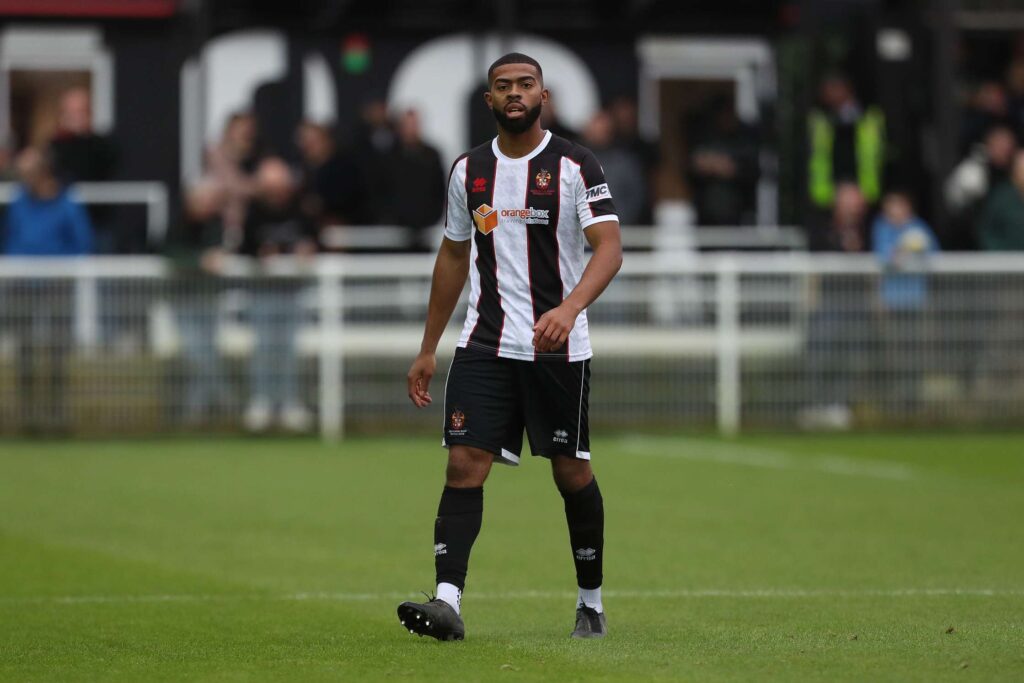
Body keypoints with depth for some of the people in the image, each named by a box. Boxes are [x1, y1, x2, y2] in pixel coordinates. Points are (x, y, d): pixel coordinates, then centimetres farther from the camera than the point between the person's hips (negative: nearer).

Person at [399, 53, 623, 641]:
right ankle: (448, 602, -18)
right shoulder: (469, 170, 9)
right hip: (485, 345, 3)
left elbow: (610, 247, -15)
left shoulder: (575, 166, -5)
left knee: (572, 472, 5)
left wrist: (569, 308, -32)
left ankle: (592, 602, 21)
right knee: (464, 464, -11)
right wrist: (428, 349, 18)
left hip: (559, 348, -3)